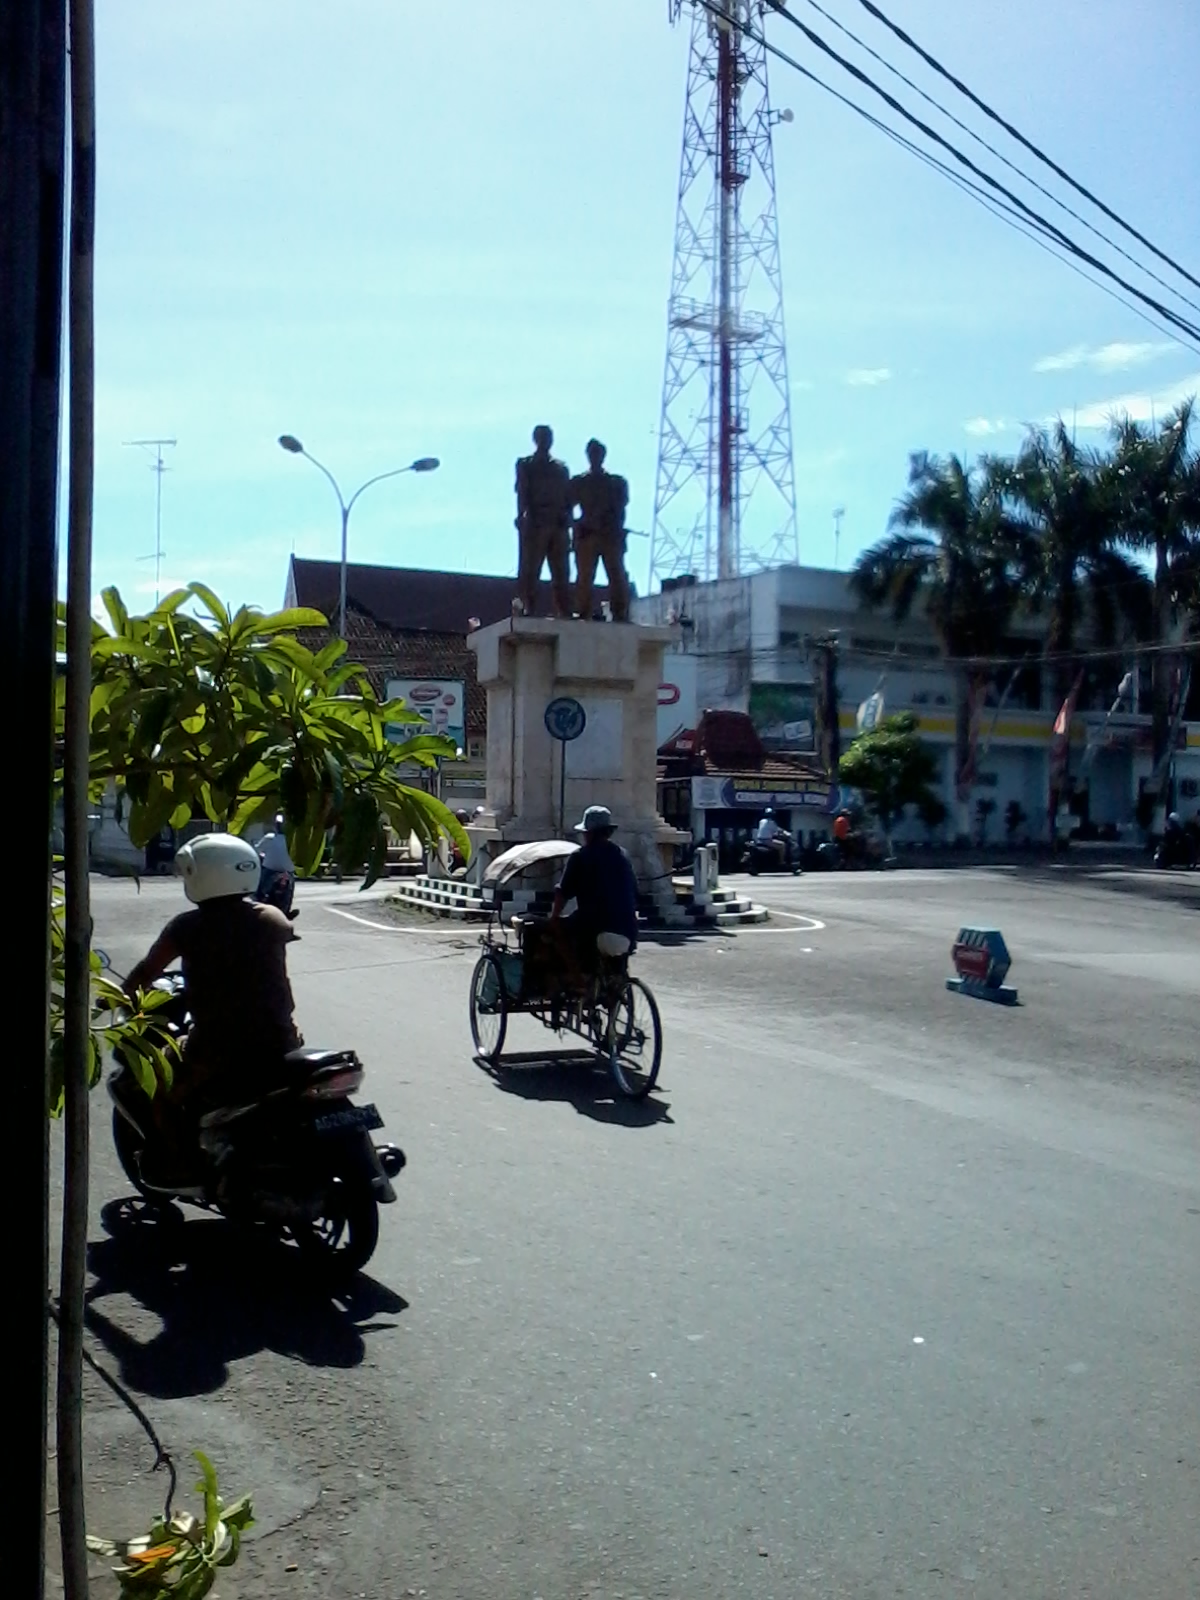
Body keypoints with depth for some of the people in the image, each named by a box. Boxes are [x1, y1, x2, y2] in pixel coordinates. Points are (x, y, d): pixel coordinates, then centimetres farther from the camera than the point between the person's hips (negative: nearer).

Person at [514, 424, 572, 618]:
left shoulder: (561, 468, 22)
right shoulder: (525, 465, 14)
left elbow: (568, 498, 15)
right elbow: (522, 494, 1)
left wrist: (567, 521, 0)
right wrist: (522, 517, -14)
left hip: (558, 526, 3)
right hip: (534, 525, -3)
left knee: (561, 575, -2)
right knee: (529, 572, -10)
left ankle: (564, 615, -4)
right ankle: (527, 613, -13)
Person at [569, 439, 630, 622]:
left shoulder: (617, 482, 18)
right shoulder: (578, 482, 17)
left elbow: (620, 506, 8)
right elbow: (568, 506, 8)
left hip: (612, 535, 0)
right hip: (586, 535, 0)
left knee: (617, 576, -9)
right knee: (584, 577, -9)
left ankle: (620, 615, -11)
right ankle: (583, 616, -10)